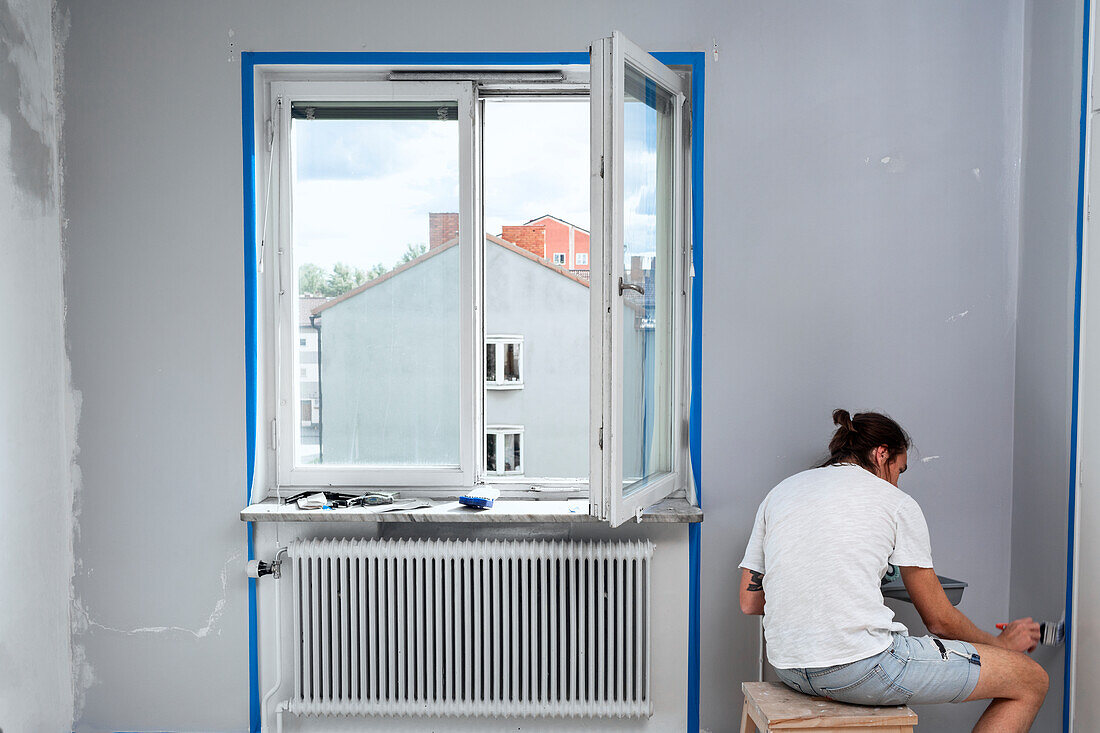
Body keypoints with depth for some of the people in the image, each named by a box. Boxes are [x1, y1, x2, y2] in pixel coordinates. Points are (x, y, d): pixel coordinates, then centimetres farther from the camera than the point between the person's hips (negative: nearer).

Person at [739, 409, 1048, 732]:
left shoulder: (779, 492, 15)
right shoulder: (896, 502, 3)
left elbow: (749, 602, 14)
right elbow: (940, 619, 6)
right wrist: (1001, 642, 25)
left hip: (788, 669, 7)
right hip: (861, 669, -7)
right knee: (1031, 681, 8)